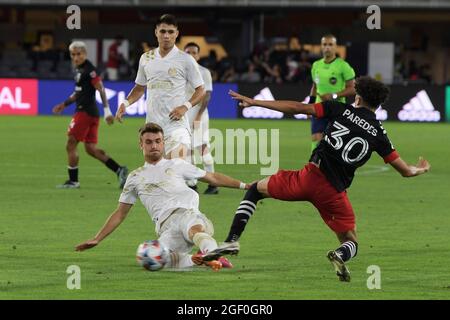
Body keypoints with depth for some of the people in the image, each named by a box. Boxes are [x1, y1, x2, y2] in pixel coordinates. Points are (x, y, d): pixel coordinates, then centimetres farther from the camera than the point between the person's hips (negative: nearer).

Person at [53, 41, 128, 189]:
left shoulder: (89, 70, -13)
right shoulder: (79, 69, 16)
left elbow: (101, 89, -18)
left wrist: (107, 110, -24)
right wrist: (64, 104, 26)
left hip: (85, 112, -9)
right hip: (91, 113, 9)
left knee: (71, 145, -2)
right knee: (91, 149, 8)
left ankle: (73, 181, 5)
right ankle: (119, 170, 4)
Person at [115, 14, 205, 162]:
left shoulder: (186, 60, -1)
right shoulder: (146, 58, 12)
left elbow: (200, 90, 3)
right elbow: (140, 88, 23)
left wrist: (185, 106, -14)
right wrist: (126, 103, 6)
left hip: (176, 124, -5)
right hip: (152, 125, 5)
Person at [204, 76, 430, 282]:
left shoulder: (341, 110, 6)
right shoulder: (378, 133, 10)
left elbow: (297, 108, 2)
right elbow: (405, 171, 13)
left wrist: (254, 102, 8)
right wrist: (420, 170, 38)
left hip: (310, 176, 0)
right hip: (334, 193, 0)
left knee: (256, 189, 22)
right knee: (351, 243, 16)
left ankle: (232, 240, 5)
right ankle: (340, 255, -23)